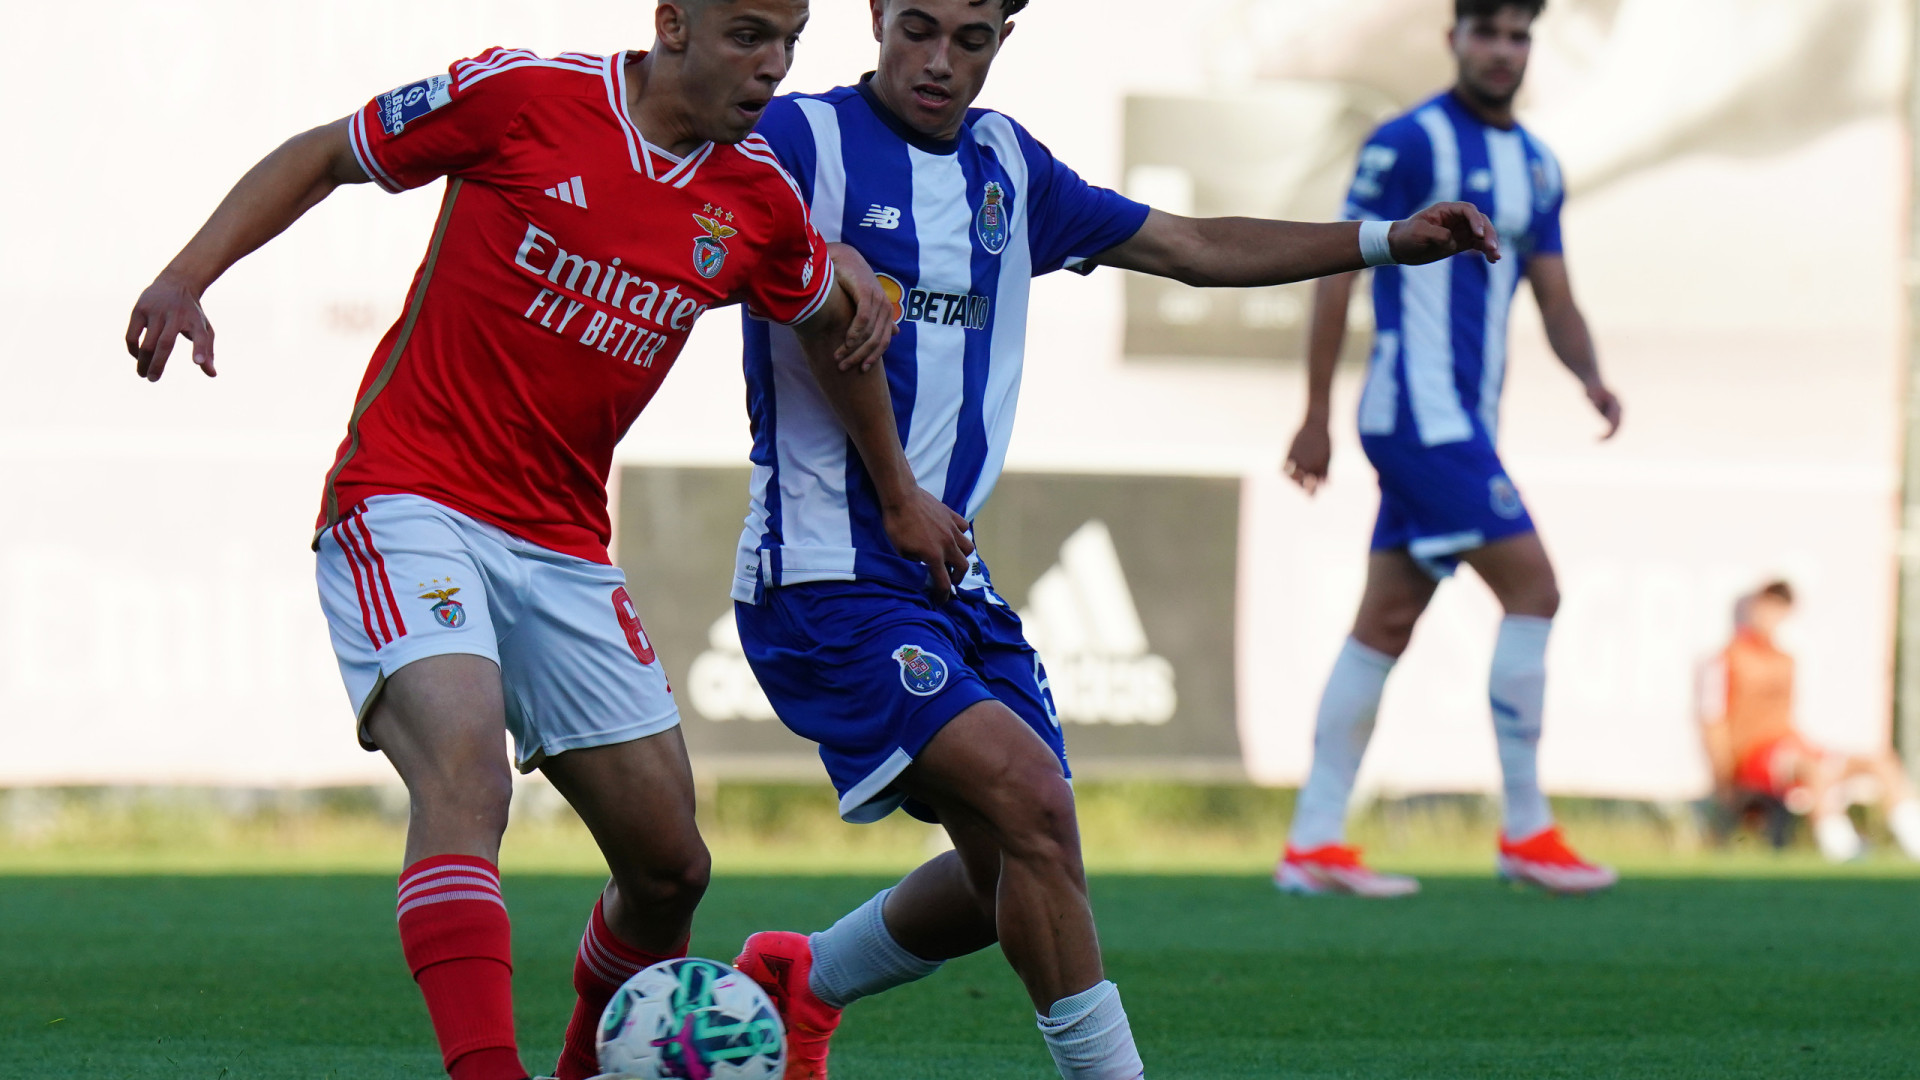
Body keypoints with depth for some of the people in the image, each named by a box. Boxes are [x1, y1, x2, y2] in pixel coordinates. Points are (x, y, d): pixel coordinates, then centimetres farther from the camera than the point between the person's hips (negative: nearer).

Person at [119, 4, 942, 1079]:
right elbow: (321, 157, 2)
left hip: (564, 546, 6)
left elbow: (832, 321, 26)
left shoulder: (761, 202, 4)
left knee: (669, 867, 5)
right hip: (409, 504, -6)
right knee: (463, 769, -31)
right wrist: (187, 277, -8)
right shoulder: (522, 96, -10)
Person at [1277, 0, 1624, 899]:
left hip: (1465, 424, 8)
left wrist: (1591, 376, -7)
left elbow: (1554, 296, 14)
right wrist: (1317, 415, -10)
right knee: (1531, 587, -13)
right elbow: (1339, 273, -8)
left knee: (1387, 621, 7)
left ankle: (1313, 841, 8)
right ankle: (1525, 831, -8)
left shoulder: (1536, 166, 15)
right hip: (1420, 411, -8)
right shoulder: (1409, 144, -8)